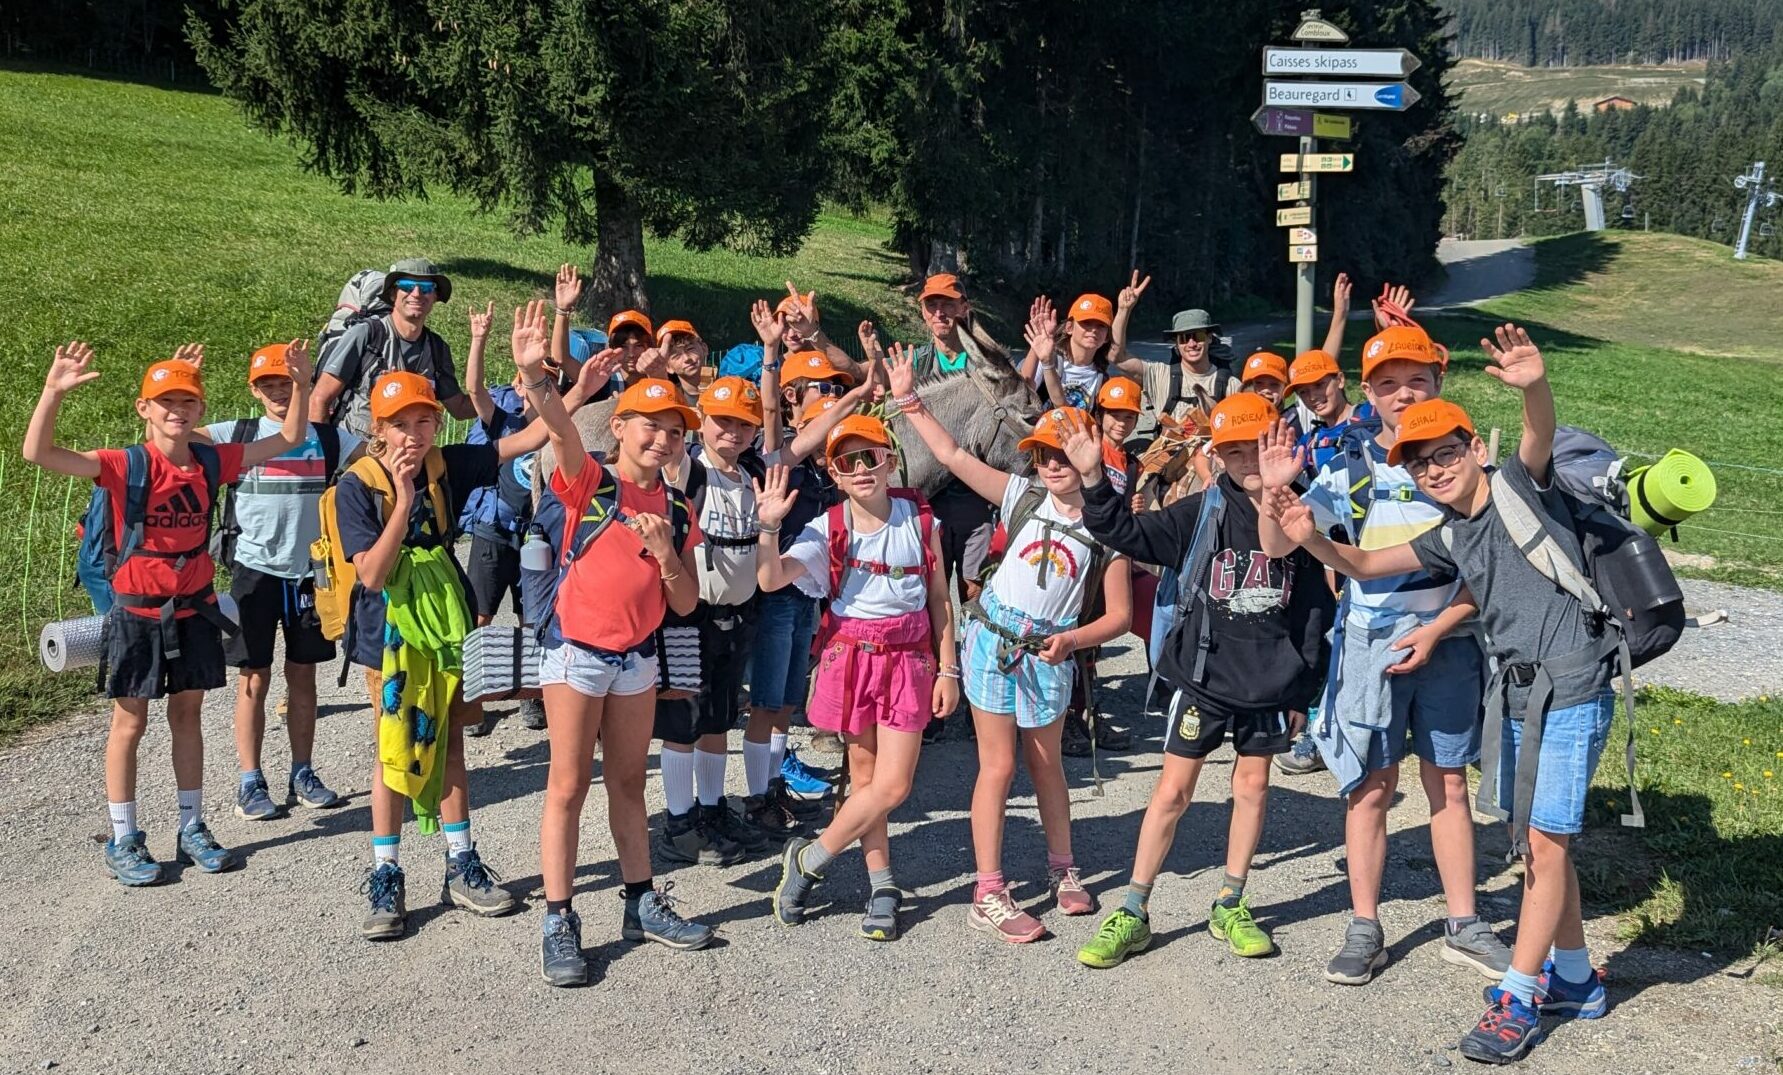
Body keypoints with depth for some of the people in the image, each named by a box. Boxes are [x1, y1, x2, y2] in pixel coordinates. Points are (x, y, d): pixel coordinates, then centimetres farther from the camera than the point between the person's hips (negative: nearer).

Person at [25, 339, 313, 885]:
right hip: (137, 613, -4)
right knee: (130, 722, 6)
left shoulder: (211, 461, -3)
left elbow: (287, 440, 4)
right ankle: (123, 841, 16)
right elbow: (38, 453, -25)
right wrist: (53, 392, -39)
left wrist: (301, 385, -9)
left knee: (187, 715, 14)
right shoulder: (127, 465, -15)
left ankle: (192, 829, 25)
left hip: (193, 609, 4)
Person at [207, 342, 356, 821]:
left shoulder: (329, 438, 5)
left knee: (303, 675, 11)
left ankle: (303, 775, 21)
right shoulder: (238, 435, 2)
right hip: (255, 570, -2)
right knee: (254, 678, 2)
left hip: (310, 570, 2)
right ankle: (251, 783, 11)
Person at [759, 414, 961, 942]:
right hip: (851, 655, 0)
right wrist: (769, 526, -32)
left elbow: (939, 600, 6)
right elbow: (771, 579, -17)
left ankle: (809, 858, 12)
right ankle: (882, 885, 21)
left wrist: (947, 669, 4)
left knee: (892, 785, -6)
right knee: (864, 776, 6)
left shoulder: (920, 521, -1)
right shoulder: (828, 530, -5)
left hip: (908, 659, 1)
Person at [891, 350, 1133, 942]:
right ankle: (987, 895, 5)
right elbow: (954, 456, -4)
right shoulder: (1024, 496, -3)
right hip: (993, 637, -1)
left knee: (1045, 761, 15)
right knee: (998, 765, 0)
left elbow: (1118, 615, -5)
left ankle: (1062, 870, 33)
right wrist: (908, 400, -5)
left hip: (1051, 651, 1)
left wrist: (1068, 641, -20)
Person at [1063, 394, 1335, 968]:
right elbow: (1130, 533, -9)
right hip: (1202, 674, -1)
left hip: (1271, 681, 2)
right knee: (1172, 790, 0)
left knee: (1252, 786, 10)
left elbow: (1315, 608, 6)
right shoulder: (1203, 511, -3)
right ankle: (1132, 913, 9)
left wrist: (1303, 689, 7)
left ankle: (1230, 906, 27)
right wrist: (1094, 482, -24)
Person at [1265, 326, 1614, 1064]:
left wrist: (1534, 385, -51)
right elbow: (1365, 563, 10)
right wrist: (1312, 539, -10)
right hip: (1517, 697, 8)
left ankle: (1518, 1000, 0)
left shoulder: (1520, 484, -8)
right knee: (1535, 846, 14)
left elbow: (1539, 433, -29)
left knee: (1546, 841, -7)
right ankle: (1574, 980, 29)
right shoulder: (1449, 537, 11)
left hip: (1574, 692, -8)